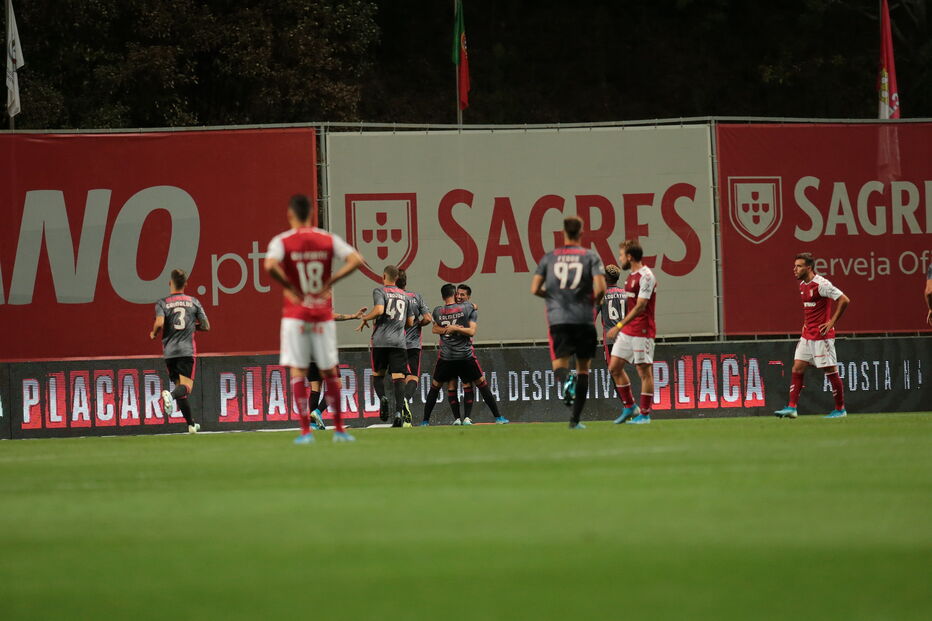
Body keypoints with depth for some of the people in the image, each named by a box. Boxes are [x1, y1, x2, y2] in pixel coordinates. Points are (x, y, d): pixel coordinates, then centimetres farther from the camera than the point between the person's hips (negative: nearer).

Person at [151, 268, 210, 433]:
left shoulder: (163, 303, 0)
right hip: (187, 350, -1)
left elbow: (159, 323, -17)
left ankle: (191, 424, 12)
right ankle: (170, 395, -42)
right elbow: (206, 326, 8)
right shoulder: (193, 302, 6)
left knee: (180, 386, 12)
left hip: (169, 351, 1)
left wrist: (153, 333, 4)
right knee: (186, 387, -8)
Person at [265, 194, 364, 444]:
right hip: (323, 314, 2)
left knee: (297, 371, 1)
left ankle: (305, 430, -6)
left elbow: (270, 266, -24)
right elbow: (356, 260, -7)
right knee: (329, 371, 11)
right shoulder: (328, 240, 2)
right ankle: (339, 429, 14)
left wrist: (288, 287, -11)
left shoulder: (282, 241, -6)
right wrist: (330, 282, -4)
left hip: (295, 314, -2)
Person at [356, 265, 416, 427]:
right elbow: (410, 322, 18)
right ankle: (399, 411, -16)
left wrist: (365, 318, 1)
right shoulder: (404, 295, 16)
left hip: (380, 341, -3)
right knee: (398, 377, -3)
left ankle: (382, 398, -17)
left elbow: (379, 310, -15)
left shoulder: (379, 291, 1)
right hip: (399, 341, 3)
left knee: (377, 374, 11)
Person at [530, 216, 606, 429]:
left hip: (558, 318, 1)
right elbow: (600, 287, -10)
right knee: (583, 367, 10)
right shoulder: (590, 256, 2)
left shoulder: (549, 257, 8)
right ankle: (575, 419, 6)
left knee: (560, 361, 1)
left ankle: (565, 380, -38)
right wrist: (595, 300, 11)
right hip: (584, 319, 0)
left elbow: (535, 289, 4)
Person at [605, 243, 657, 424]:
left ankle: (644, 414, 2)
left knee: (644, 371, -3)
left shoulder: (646, 277, -15)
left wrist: (620, 325, -23)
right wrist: (621, 327, 22)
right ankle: (630, 408, 16)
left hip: (642, 331, -9)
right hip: (626, 331, 9)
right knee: (614, 367, 6)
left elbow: (639, 307, -20)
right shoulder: (631, 276, 14)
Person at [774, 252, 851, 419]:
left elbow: (844, 300, -19)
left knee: (830, 371, -1)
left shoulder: (821, 284, -16)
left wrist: (832, 322, -16)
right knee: (797, 369, 2)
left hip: (822, 336, -9)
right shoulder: (802, 285, 11)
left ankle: (840, 409, 9)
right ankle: (792, 408, 1)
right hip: (807, 335, 9)